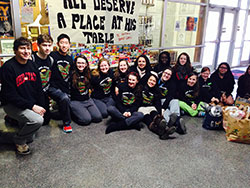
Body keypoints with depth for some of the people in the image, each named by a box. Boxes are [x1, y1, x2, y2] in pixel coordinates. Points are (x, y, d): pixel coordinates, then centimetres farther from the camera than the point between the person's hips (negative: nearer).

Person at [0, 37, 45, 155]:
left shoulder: (32, 65, 3)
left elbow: (39, 89, 8)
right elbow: (11, 96, -20)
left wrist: (41, 107, -4)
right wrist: (32, 106, -24)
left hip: (32, 104, 7)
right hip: (12, 105, -6)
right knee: (37, 120, -28)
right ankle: (18, 140, -2)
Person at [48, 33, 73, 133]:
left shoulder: (70, 59, 12)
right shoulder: (52, 56, -8)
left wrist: (69, 90, 19)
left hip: (65, 88, 7)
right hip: (53, 87, -7)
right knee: (65, 98, -32)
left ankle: (57, 105, 36)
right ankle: (67, 123, -16)